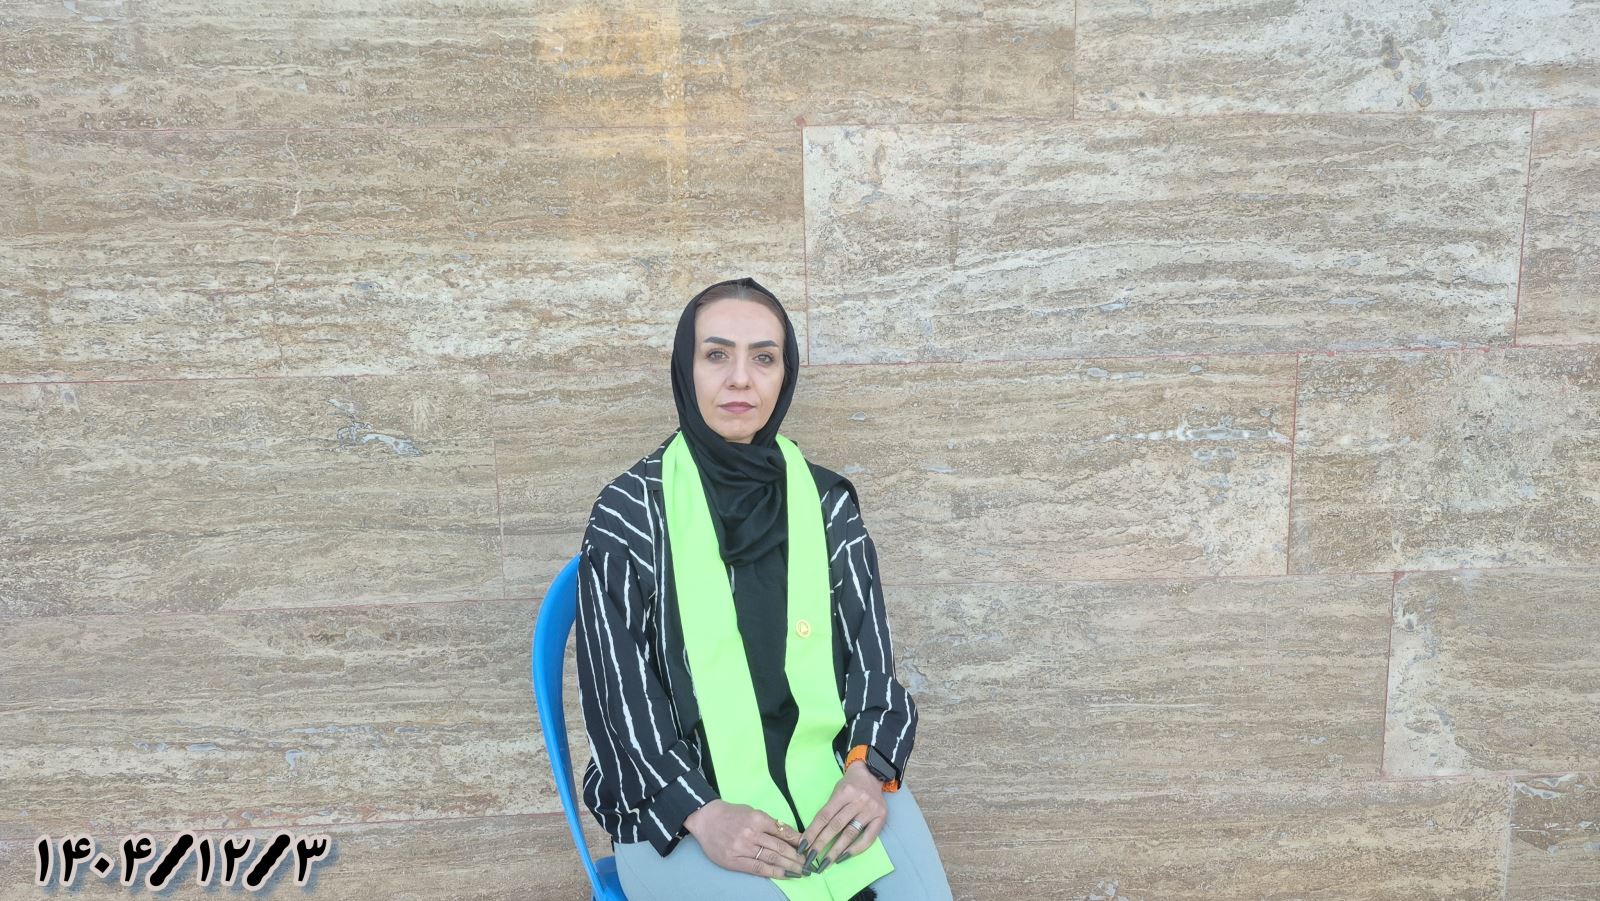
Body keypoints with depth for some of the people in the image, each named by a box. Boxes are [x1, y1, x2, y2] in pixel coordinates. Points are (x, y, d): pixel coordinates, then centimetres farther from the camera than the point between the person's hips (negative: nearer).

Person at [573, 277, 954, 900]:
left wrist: (871, 769, -15)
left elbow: (870, 655, 3)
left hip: (827, 769, 3)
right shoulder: (630, 510, -3)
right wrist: (702, 815, -19)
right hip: (676, 797, -2)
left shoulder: (827, 502, 6)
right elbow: (617, 687, -7)